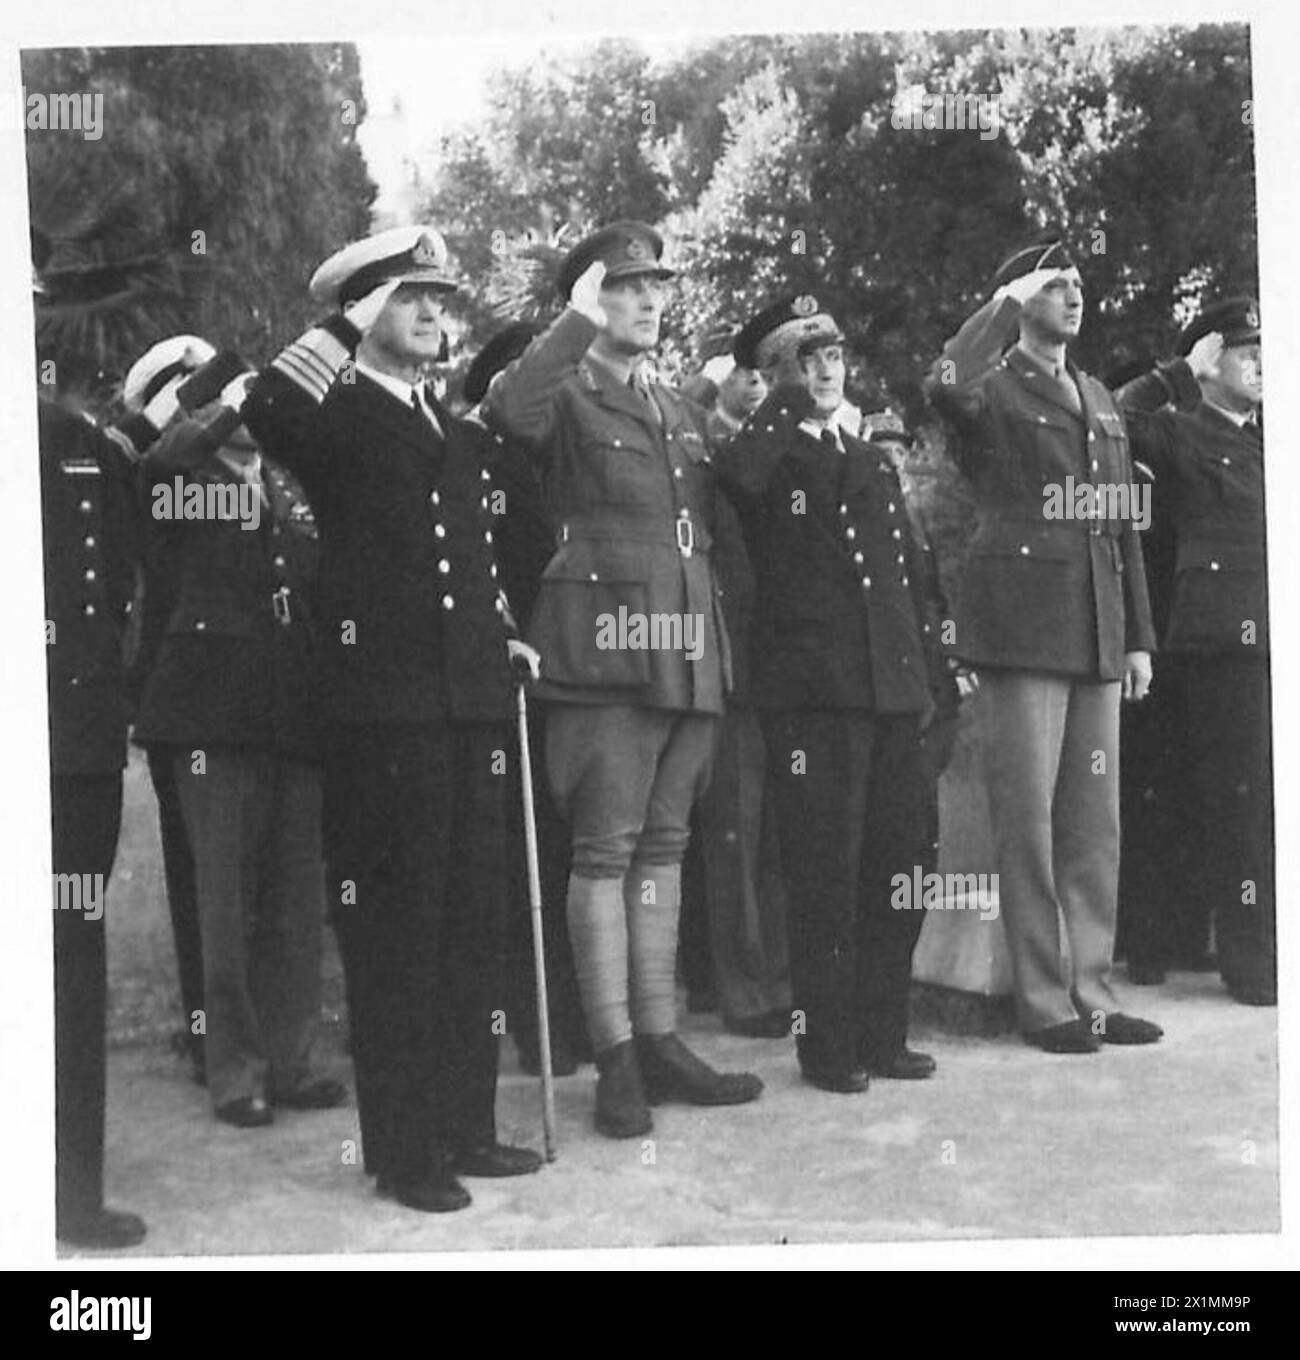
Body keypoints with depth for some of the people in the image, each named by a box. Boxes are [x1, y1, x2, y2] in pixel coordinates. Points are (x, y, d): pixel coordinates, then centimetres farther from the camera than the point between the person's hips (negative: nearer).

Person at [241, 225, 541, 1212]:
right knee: (396, 926, -1)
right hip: (385, 707, -7)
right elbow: (268, 414, -25)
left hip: (473, 699, 7)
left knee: (475, 920, 10)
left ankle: (466, 1125, 21)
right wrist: (346, 331, -15)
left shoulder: (460, 432, 20)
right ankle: (403, 1149, 8)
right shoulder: (333, 416, -1)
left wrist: (502, 638, 16)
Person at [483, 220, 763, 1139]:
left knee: (663, 847, 10)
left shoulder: (682, 411, 21)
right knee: (606, 850, -4)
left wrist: (719, 646, 18)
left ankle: (660, 1040, 16)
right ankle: (616, 1056, 1)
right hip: (607, 651, -7)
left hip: (689, 654, 7)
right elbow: (509, 410, -26)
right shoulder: (567, 395, -1)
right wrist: (577, 326, -19)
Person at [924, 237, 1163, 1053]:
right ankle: (1044, 1001, 4)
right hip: (1024, 621, -6)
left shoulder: (1102, 401, 22)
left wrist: (1139, 636, 16)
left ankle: (1094, 991, 16)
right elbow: (945, 384, -25)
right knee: (1029, 818, -3)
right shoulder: (993, 390, 1)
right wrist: (1006, 305, -11)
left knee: (1096, 819, 8)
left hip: (1098, 633, 6)